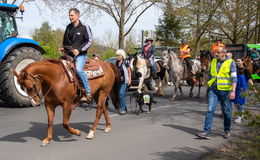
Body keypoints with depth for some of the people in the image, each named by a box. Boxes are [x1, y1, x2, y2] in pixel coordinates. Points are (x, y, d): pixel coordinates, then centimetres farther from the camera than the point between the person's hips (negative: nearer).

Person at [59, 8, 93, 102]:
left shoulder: (84, 27, -2)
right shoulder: (68, 28, 15)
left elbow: (89, 41, -7)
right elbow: (65, 41, 28)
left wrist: (79, 50, -16)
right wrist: (63, 48, 7)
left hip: (80, 55, -7)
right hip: (69, 55, 7)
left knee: (78, 69, -32)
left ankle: (88, 92, -24)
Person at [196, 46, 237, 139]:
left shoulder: (230, 62, -4)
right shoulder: (213, 61, 10)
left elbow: (234, 78, -9)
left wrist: (233, 91, -18)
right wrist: (208, 89, 20)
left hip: (225, 90, -3)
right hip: (213, 90, 3)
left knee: (226, 112, 9)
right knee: (210, 110, -7)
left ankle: (227, 131, 26)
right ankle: (207, 132, -8)